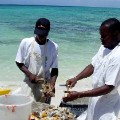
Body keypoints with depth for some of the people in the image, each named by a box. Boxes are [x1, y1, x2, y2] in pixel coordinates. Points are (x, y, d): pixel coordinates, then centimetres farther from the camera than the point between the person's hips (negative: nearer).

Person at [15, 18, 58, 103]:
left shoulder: (53, 47, -9)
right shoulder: (25, 42, -8)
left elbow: (54, 69, -5)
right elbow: (19, 62, 0)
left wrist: (52, 84, -21)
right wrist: (30, 75, -15)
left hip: (45, 85, 0)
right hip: (28, 83, 0)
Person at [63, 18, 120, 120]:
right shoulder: (104, 47, -1)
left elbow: (109, 87, -28)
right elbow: (93, 66, 8)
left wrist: (79, 95, -30)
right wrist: (76, 78, -9)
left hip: (106, 105, -7)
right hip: (96, 99, 7)